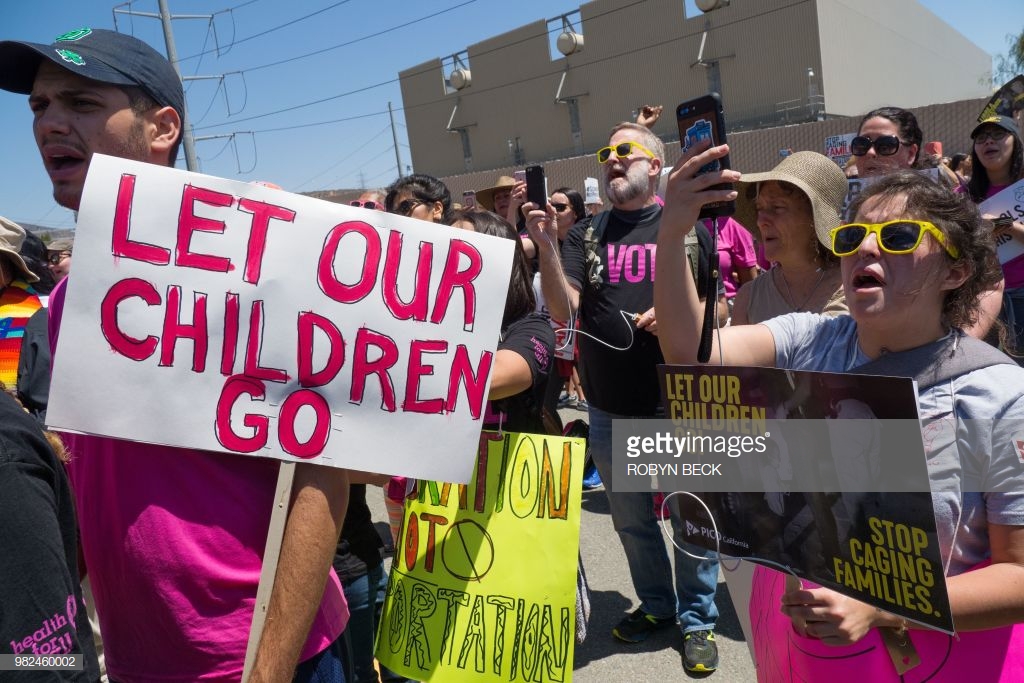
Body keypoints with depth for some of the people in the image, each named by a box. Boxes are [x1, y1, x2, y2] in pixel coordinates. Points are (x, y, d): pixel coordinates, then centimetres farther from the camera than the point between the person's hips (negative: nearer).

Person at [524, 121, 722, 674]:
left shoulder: (690, 227, 0)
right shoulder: (586, 235, 3)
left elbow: (728, 304, 3)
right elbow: (564, 312, -8)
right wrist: (545, 247, -22)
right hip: (610, 410, 3)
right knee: (630, 518, 18)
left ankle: (697, 619, 30)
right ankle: (656, 604, 40)